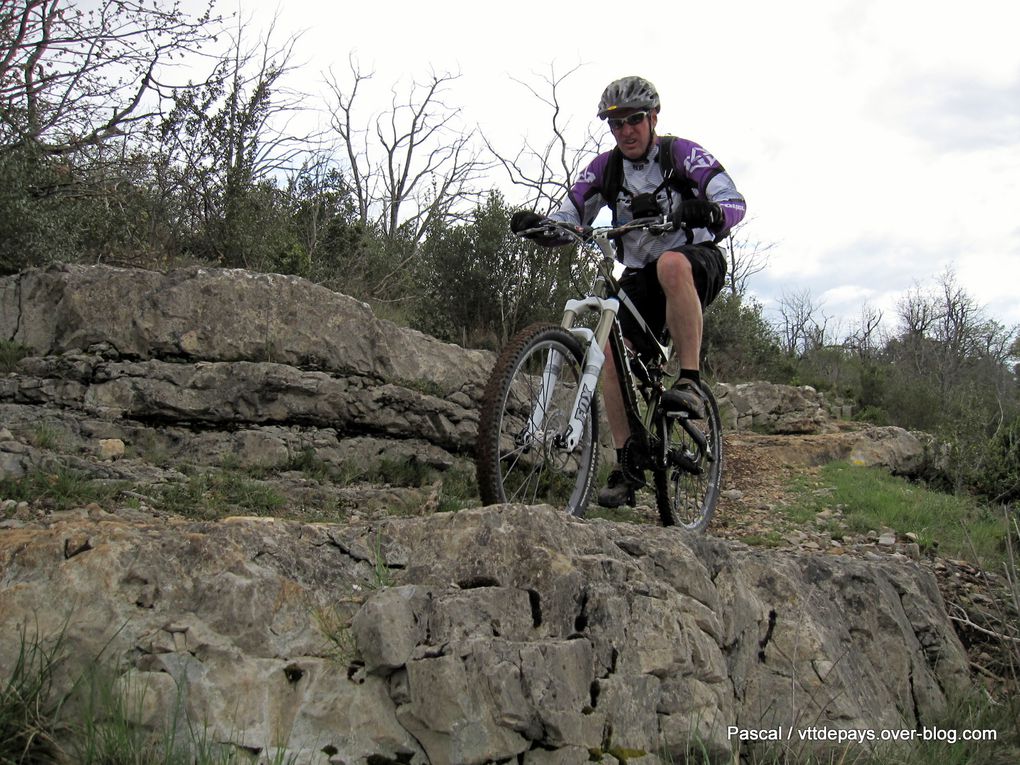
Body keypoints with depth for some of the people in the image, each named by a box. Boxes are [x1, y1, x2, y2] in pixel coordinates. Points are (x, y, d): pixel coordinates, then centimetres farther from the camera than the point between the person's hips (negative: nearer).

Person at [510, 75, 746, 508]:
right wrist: (537, 225, -25)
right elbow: (567, 221, -2)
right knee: (613, 355, -17)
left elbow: (735, 202, -21)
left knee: (672, 263, -40)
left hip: (699, 265, -4)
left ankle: (690, 382, -34)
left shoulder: (682, 154, -10)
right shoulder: (604, 169, 1)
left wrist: (708, 212, -45)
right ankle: (627, 465, -9)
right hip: (640, 277, 4)